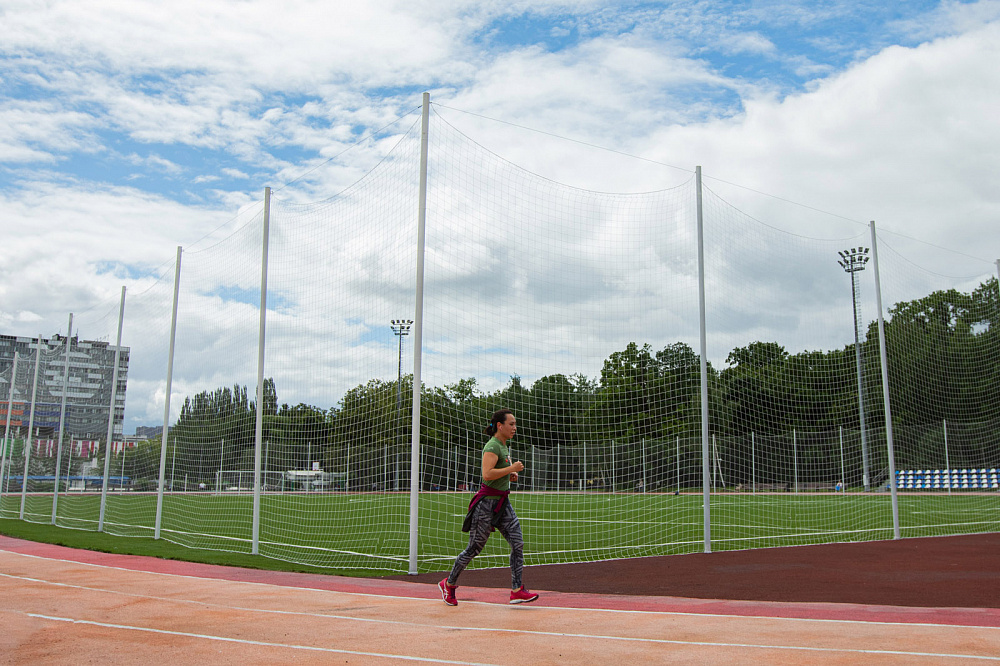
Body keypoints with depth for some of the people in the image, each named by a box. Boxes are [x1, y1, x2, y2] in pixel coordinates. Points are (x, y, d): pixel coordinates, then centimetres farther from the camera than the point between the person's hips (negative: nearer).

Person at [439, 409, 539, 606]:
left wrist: (510, 475, 11)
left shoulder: (503, 446, 14)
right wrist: (512, 468, -21)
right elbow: (487, 474, -29)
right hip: (487, 502, -9)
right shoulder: (492, 446, -15)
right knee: (474, 548, 1)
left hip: (503, 503, 9)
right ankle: (448, 584, 19)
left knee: (518, 543, -3)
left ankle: (517, 591, -2)